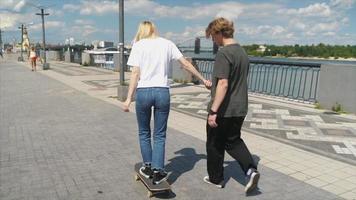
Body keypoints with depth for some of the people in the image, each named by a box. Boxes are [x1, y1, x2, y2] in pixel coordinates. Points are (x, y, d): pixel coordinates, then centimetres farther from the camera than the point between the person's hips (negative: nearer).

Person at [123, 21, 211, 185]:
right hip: (162, 92, 1)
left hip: (143, 92, -1)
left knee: (144, 132, 18)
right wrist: (203, 80, 20)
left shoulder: (138, 45, 3)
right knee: (159, 135, 11)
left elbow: (135, 74, -4)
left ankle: (148, 167, 26)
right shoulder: (167, 44, 9)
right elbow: (186, 64, 10)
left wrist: (129, 99, -2)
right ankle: (157, 171, 10)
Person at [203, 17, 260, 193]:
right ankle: (251, 170, 5)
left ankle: (216, 178, 26)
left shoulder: (223, 53, -18)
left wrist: (213, 110, -24)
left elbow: (223, 84, -25)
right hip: (240, 108, 8)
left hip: (223, 110, -8)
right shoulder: (243, 52, 9)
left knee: (215, 145, 11)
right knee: (233, 141, 22)